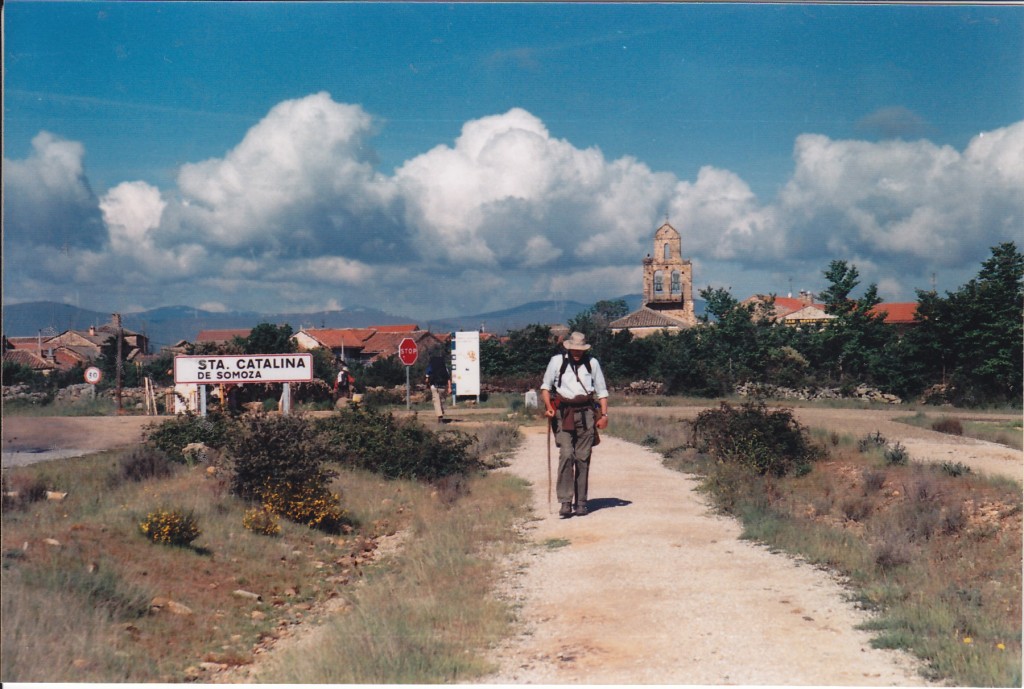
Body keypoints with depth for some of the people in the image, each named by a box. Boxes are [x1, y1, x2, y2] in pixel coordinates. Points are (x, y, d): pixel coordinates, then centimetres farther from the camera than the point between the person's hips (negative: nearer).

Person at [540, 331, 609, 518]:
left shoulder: (592, 363, 8)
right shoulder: (557, 361, 4)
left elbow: (601, 391, 12)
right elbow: (546, 386, 10)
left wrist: (604, 414, 3)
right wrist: (548, 406, -6)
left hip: (586, 413, 2)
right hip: (563, 413, -2)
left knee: (583, 458, 3)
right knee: (566, 455, -14)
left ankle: (581, 502, 10)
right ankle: (565, 502, -11)